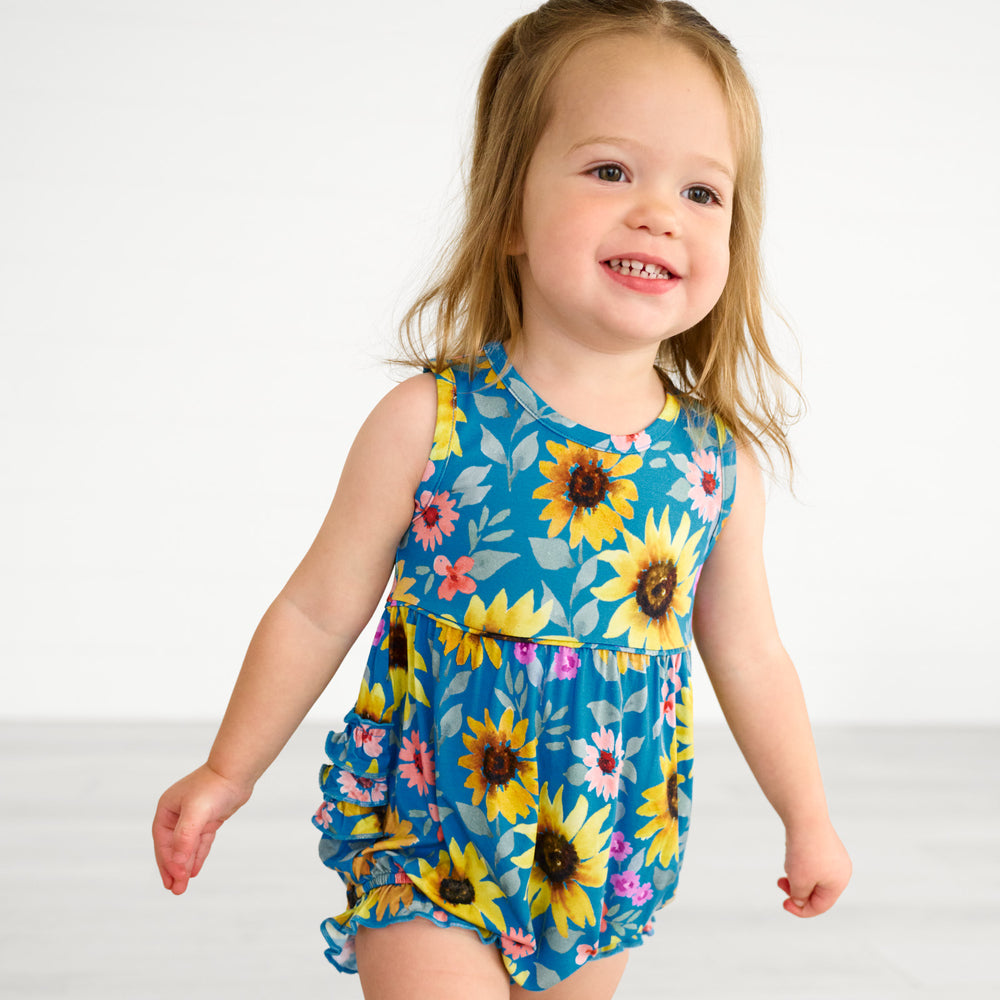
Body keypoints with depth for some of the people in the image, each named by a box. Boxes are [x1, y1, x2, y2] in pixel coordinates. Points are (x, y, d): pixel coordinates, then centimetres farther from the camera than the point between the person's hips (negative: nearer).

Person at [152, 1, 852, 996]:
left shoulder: (717, 463, -6)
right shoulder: (427, 424, -14)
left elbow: (748, 659, 8)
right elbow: (317, 613, -3)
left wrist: (807, 818, 14)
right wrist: (227, 775, 3)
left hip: (607, 865, 3)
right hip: (424, 844, -3)